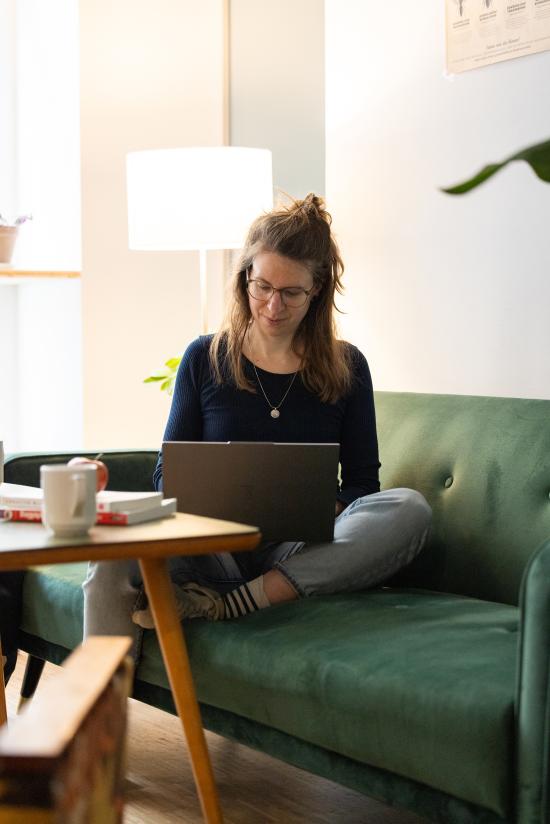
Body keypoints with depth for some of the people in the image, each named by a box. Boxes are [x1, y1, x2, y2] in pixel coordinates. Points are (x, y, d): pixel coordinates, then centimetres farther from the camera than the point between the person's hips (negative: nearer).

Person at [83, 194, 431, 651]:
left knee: (409, 509, -30)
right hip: (216, 549, -1)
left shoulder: (345, 367, 10)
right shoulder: (205, 358, 10)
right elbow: (168, 472, 12)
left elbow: (361, 484, 9)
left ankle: (231, 604, -32)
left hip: (300, 553, 1)